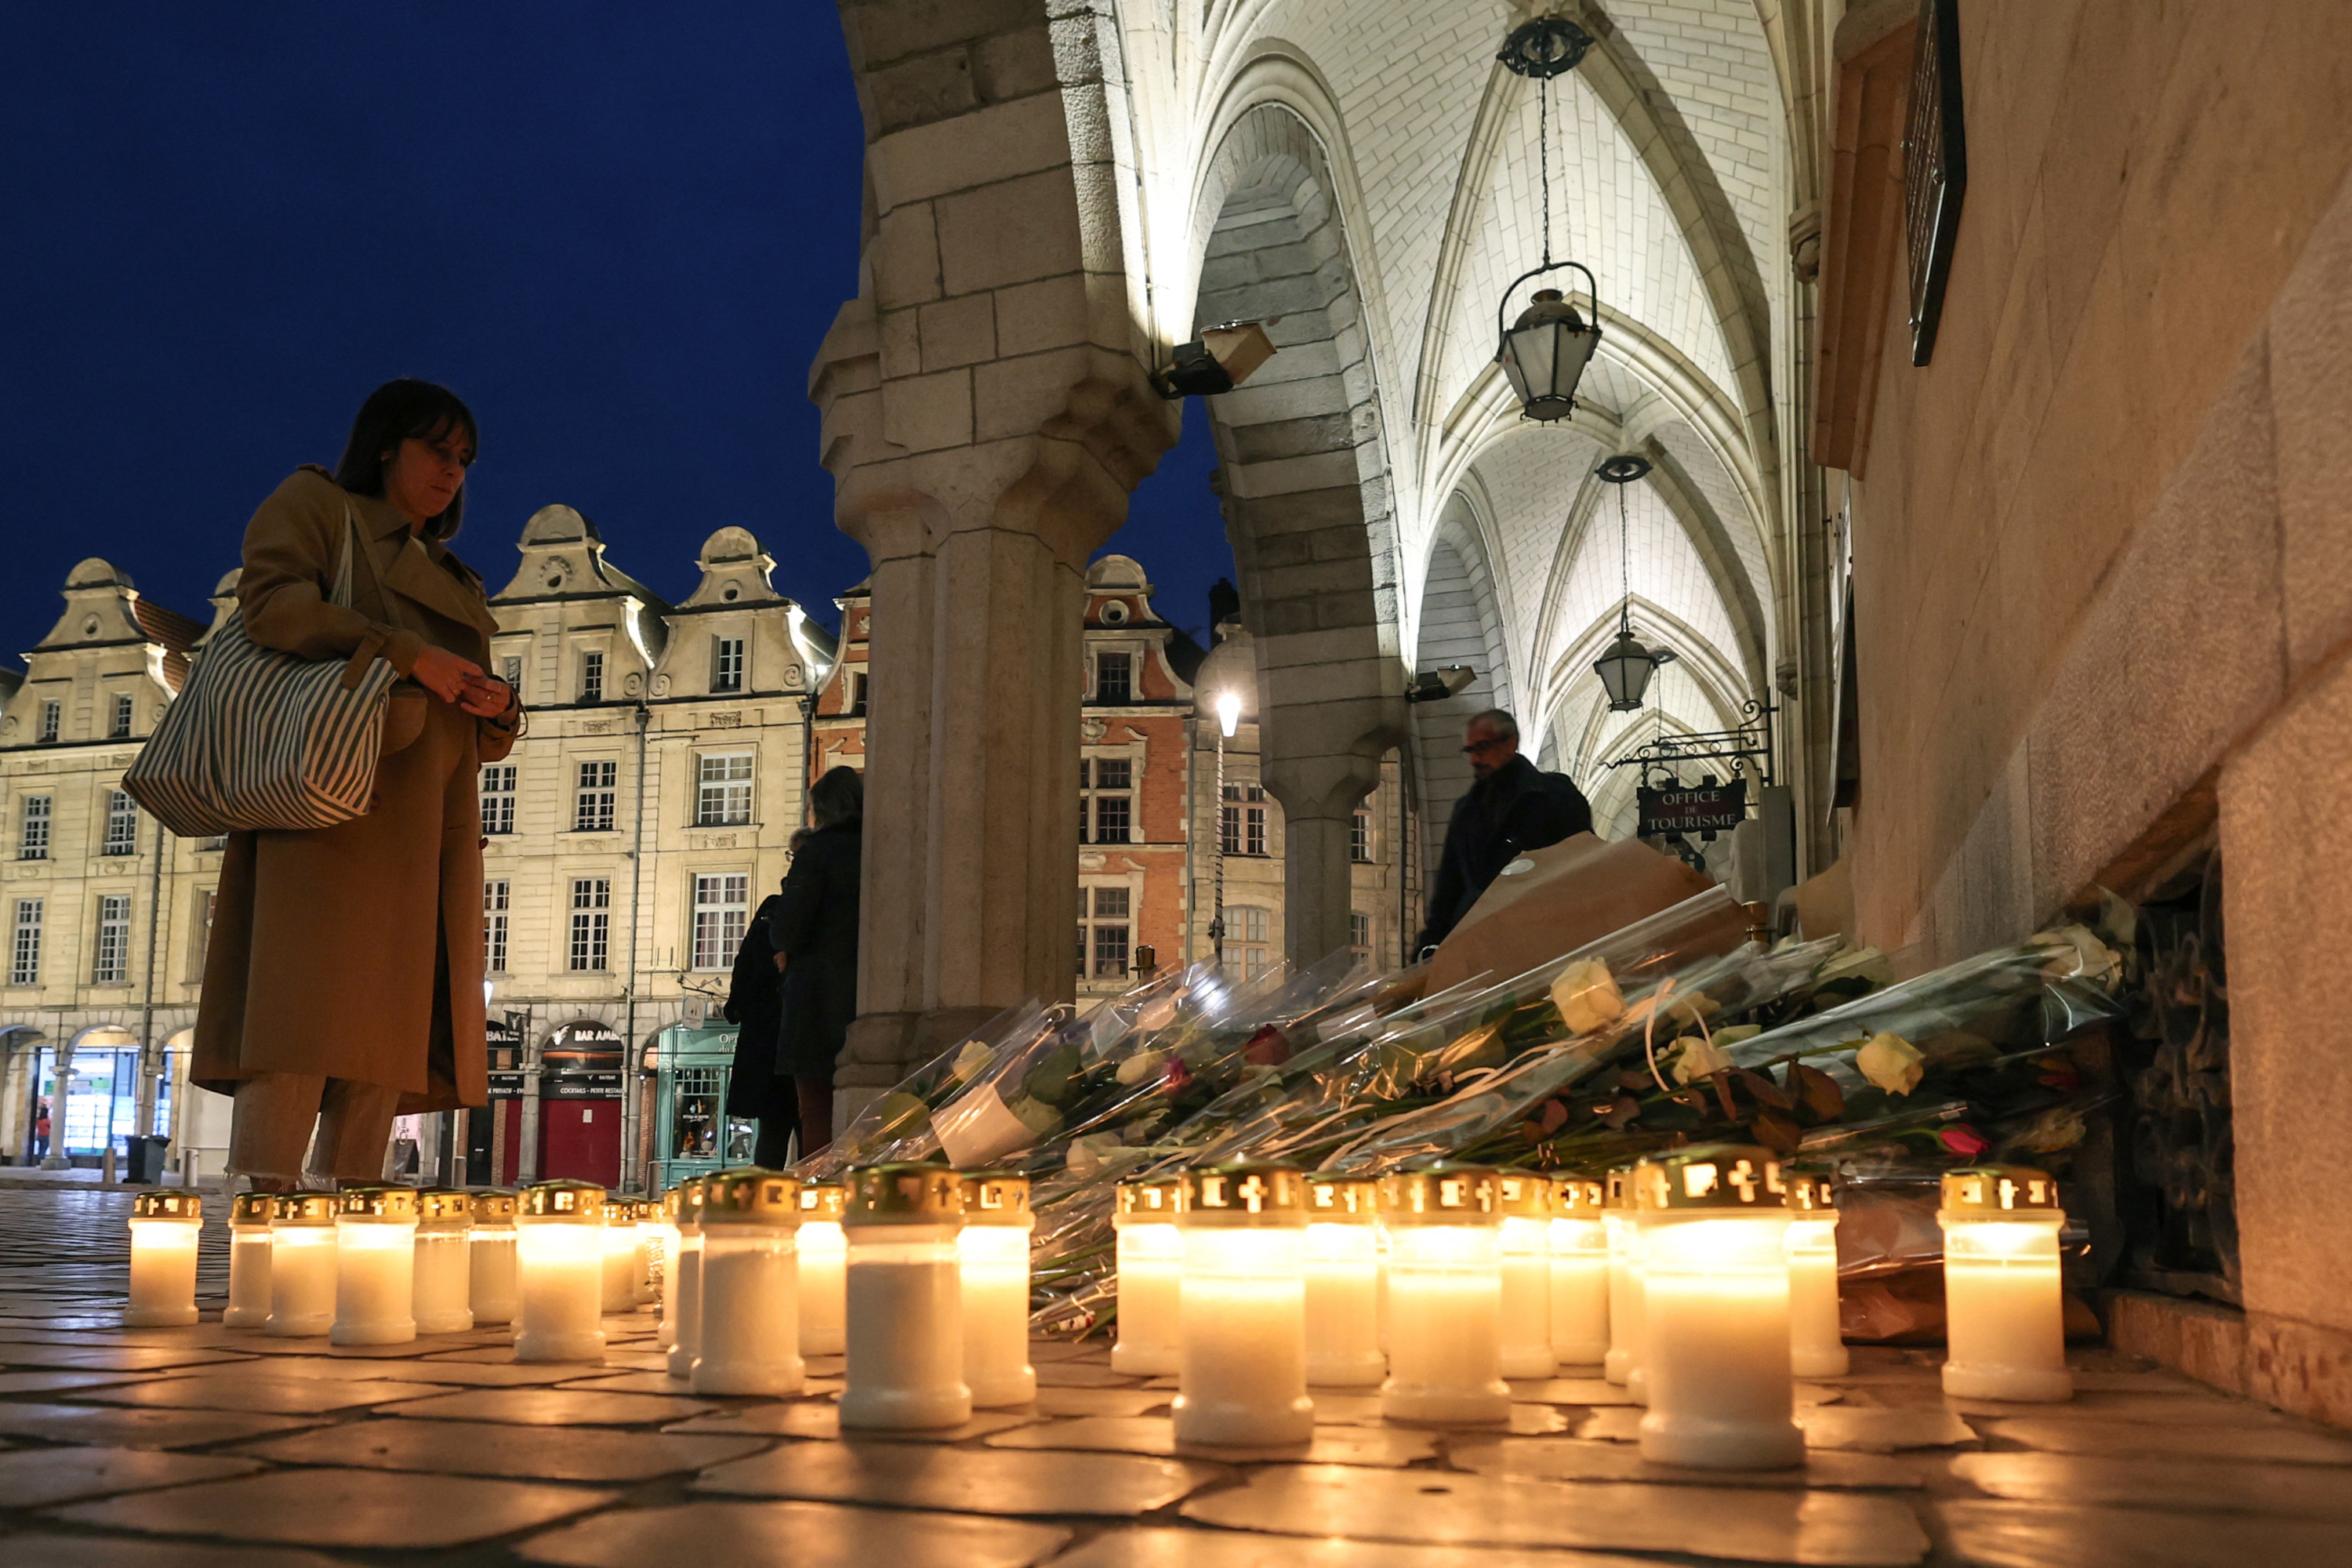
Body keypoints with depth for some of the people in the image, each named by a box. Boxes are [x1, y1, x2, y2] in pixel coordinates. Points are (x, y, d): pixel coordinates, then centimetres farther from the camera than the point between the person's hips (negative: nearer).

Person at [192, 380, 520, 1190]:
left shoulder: (452, 582, 33)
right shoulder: (315, 503, 14)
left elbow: (479, 740, 28)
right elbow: (273, 602, -7)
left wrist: (496, 709, 3)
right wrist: (409, 656, -14)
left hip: (423, 820, 7)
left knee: (392, 1016, -4)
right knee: (306, 993, -18)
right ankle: (267, 1205, -22)